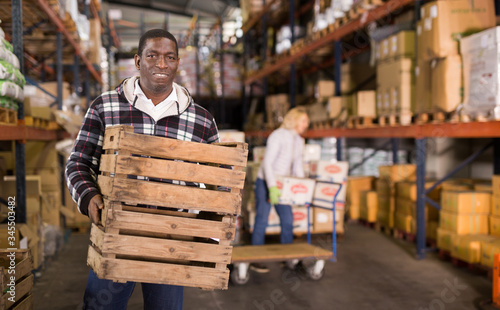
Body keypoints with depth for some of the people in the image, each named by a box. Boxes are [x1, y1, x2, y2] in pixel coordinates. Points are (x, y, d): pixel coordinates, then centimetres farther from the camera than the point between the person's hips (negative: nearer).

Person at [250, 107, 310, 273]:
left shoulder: (299, 141, 7)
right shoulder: (277, 136, -17)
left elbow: (298, 166, 12)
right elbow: (267, 163, -23)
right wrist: (272, 187, -30)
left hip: (283, 184, 7)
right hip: (265, 182, -7)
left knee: (288, 220, 7)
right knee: (262, 220, -2)